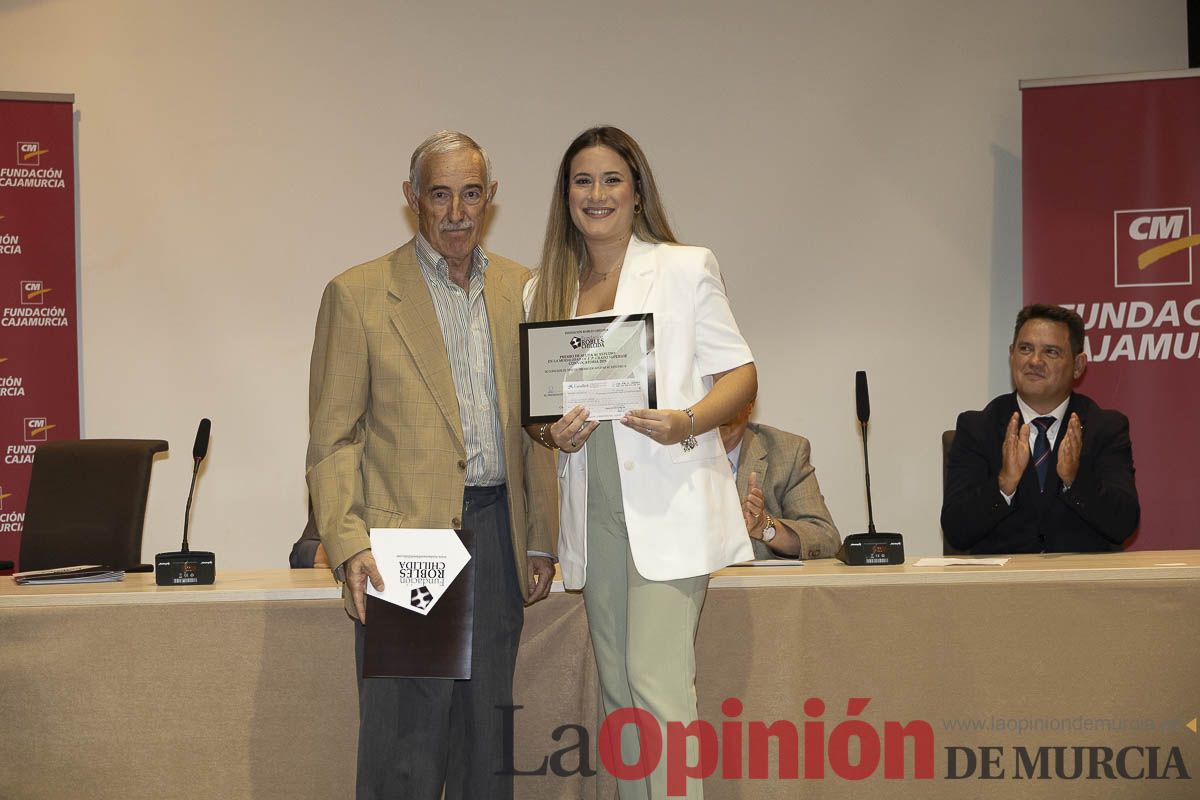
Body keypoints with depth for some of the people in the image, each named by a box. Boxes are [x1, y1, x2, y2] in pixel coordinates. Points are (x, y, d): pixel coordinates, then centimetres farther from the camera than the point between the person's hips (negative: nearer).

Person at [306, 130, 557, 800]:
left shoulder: (520, 290, 12)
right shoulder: (359, 295, -1)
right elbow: (332, 439, -4)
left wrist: (541, 540, 11)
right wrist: (349, 544, -15)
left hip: (497, 534, 4)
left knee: (489, 741, 10)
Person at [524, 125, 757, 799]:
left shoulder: (686, 268, 2)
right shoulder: (545, 292, 14)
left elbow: (741, 375, 0)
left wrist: (688, 422, -19)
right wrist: (553, 433, -6)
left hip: (668, 504, -5)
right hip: (594, 510, 5)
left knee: (657, 683, -14)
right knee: (617, 690, 10)